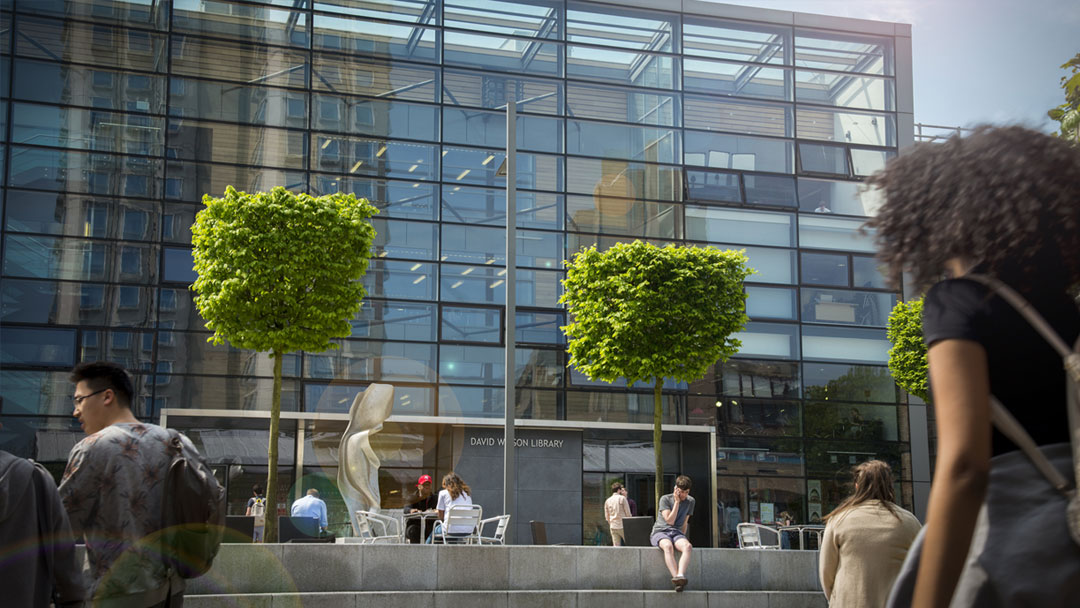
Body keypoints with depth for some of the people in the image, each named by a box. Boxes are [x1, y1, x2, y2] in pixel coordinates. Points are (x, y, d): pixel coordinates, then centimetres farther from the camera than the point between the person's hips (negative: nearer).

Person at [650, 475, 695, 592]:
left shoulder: (690, 501, 13)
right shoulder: (665, 499, -1)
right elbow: (670, 520, -10)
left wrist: (682, 538, 14)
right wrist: (677, 501, -9)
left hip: (677, 532, 3)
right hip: (660, 531, -3)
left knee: (687, 546, -34)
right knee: (668, 546, -40)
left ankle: (680, 575, -54)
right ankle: (676, 577, -53)